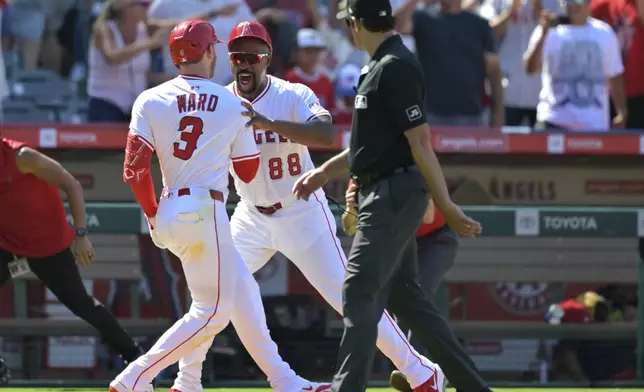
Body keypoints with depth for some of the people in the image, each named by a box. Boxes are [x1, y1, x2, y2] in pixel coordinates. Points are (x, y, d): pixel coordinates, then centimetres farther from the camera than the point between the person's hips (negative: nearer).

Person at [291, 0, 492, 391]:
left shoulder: (395, 68, -18)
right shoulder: (381, 65, 14)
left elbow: (421, 143, -20)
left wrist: (447, 206, -21)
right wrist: (324, 172, 26)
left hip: (394, 195, -10)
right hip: (386, 195, 10)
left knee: (359, 295, -13)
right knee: (404, 296, 14)